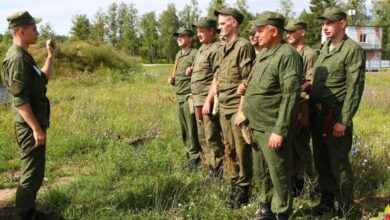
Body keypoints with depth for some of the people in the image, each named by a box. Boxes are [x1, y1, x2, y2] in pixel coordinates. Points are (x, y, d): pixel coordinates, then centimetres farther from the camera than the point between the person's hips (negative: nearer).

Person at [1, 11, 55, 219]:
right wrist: (36, 128, -23)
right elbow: (19, 99, -23)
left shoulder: (24, 56, 12)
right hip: (29, 127, -10)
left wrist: (51, 55, 15)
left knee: (34, 171, 18)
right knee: (32, 173, -3)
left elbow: (43, 80, 24)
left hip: (34, 124, 10)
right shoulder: (17, 58, -19)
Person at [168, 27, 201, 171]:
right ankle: (189, 154, 24)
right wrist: (172, 80, 8)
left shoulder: (195, 54, -10)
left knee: (192, 128, -4)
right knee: (184, 129, 13)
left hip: (189, 95, -8)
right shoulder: (178, 55, 17)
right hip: (179, 96, 8)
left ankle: (195, 158, 5)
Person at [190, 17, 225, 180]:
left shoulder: (216, 49, -12)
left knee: (212, 138, -4)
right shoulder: (201, 49, 17)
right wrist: (195, 100, 18)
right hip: (198, 101, 10)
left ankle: (218, 172, 6)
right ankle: (210, 167, 30)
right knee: (203, 137, 17)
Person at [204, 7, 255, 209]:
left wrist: (241, 109, -19)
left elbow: (247, 82, -17)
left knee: (242, 150, 2)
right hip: (223, 108, 9)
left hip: (237, 108, -8)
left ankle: (242, 188, 13)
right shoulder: (222, 49, 14)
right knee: (229, 150, 16)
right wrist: (208, 101, 18)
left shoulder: (244, 47, -13)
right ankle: (236, 181, 30)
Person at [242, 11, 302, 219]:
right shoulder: (263, 54, 13)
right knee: (262, 173, 19)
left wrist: (280, 130, -23)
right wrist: (247, 88, 4)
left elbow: (290, 95, -21)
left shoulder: (287, 55, -15)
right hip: (256, 126, 9)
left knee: (278, 175, 4)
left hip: (272, 129, -9)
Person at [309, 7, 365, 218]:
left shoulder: (353, 50, -10)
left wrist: (343, 121, -18)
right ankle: (327, 201, 29)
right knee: (321, 160, 14)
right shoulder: (324, 49, 13)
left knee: (338, 163, 1)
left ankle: (345, 209, 15)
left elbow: (354, 88, -15)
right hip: (316, 114, 7)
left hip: (335, 115, -7)